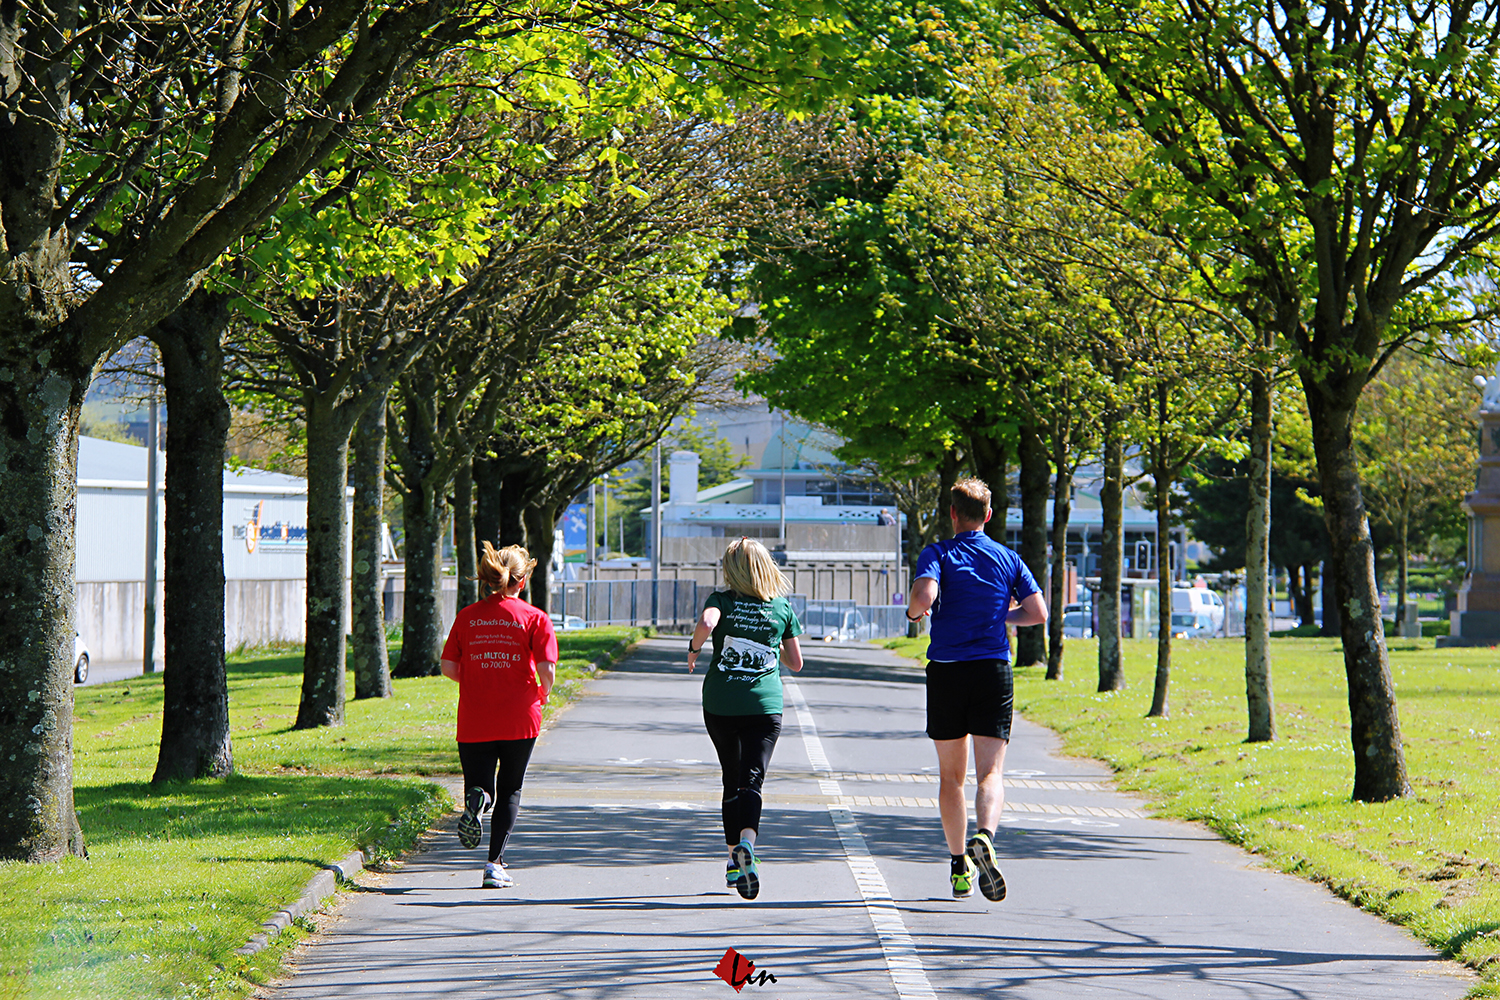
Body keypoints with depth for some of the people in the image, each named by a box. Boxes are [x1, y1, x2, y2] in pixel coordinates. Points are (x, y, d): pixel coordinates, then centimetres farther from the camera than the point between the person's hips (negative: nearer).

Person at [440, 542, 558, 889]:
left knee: (481, 784, 12)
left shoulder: (468, 616, 4)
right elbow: (547, 670, -11)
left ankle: (477, 798, -25)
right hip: (520, 719, -1)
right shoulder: (535, 618, -3)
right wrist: (542, 692, 11)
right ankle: (495, 864, 4)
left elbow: (448, 667, 2)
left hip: (474, 721, 1)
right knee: (510, 791, 13)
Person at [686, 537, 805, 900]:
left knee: (732, 780, 15)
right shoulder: (783, 608, 6)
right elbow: (796, 663, 12)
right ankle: (746, 843, -35)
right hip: (765, 705, 0)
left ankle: (734, 860, 18)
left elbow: (706, 623, -23)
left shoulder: (722, 600, 1)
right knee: (752, 781, -7)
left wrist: (694, 648, -4)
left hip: (720, 703, 0)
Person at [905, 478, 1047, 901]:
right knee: (991, 772, -5)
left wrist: (913, 612, 1)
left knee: (951, 776, 12)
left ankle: (959, 865, 16)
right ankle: (984, 838, -34)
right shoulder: (1009, 559, 7)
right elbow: (1038, 613, 4)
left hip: (946, 673, -1)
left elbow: (923, 597, -22)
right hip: (993, 671, 1)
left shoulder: (938, 555, -3)